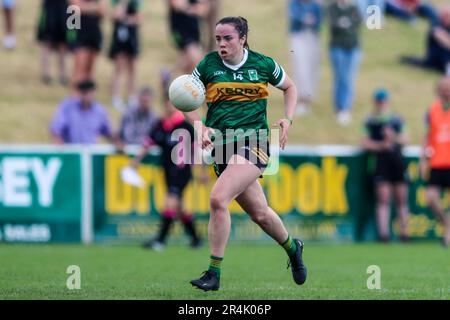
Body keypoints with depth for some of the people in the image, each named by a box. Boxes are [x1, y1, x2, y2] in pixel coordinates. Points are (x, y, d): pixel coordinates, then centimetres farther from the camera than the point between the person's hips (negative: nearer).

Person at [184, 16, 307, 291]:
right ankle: (292, 247, 39)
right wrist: (199, 125, -7)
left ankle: (214, 274, -14)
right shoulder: (208, 65, 3)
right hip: (221, 144, 3)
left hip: (254, 141, -3)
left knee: (218, 199, -23)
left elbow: (289, 87, 21)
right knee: (259, 213, 8)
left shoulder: (263, 64, 3)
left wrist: (288, 119, 7)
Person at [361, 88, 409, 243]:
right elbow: (365, 143, 2)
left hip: (397, 159, 3)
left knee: (401, 198, 3)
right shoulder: (370, 121, 9)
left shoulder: (396, 120, 17)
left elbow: (404, 140, 15)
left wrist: (394, 137, -4)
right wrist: (380, 145, -12)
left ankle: (404, 232, 8)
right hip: (380, 159, -3)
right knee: (383, 198, -11)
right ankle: (383, 231, -15)